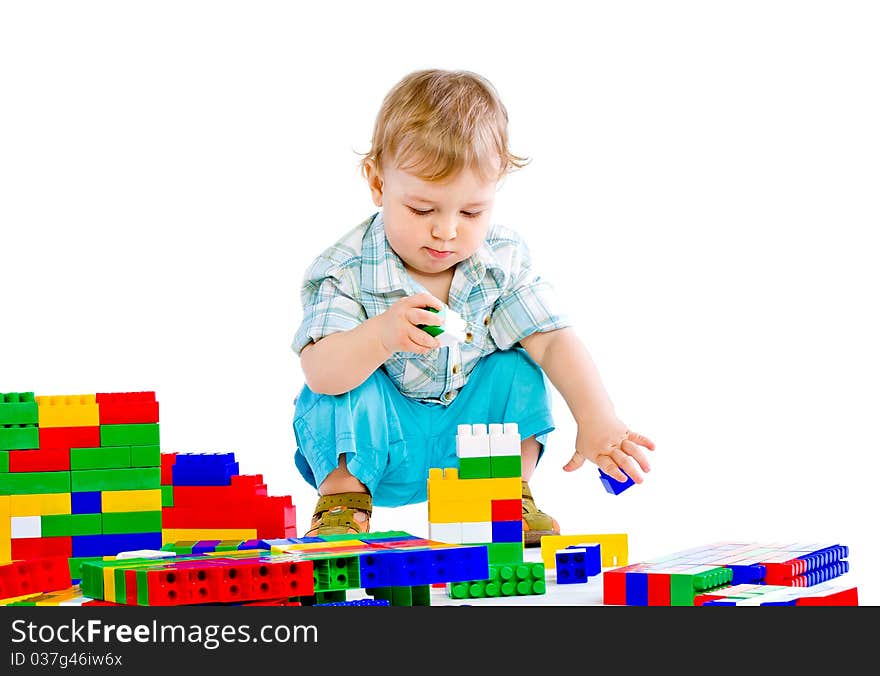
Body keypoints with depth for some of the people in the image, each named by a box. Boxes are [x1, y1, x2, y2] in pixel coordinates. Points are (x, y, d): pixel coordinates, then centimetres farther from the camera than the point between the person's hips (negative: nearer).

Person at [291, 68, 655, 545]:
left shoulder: (502, 261, -10)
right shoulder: (345, 270, -21)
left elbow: (555, 342, -14)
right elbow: (320, 372, -33)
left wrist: (596, 421, -28)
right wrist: (380, 335, -53)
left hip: (467, 434, 4)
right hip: (373, 444, -3)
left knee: (516, 369, -15)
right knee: (341, 389, -29)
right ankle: (342, 500, -10)